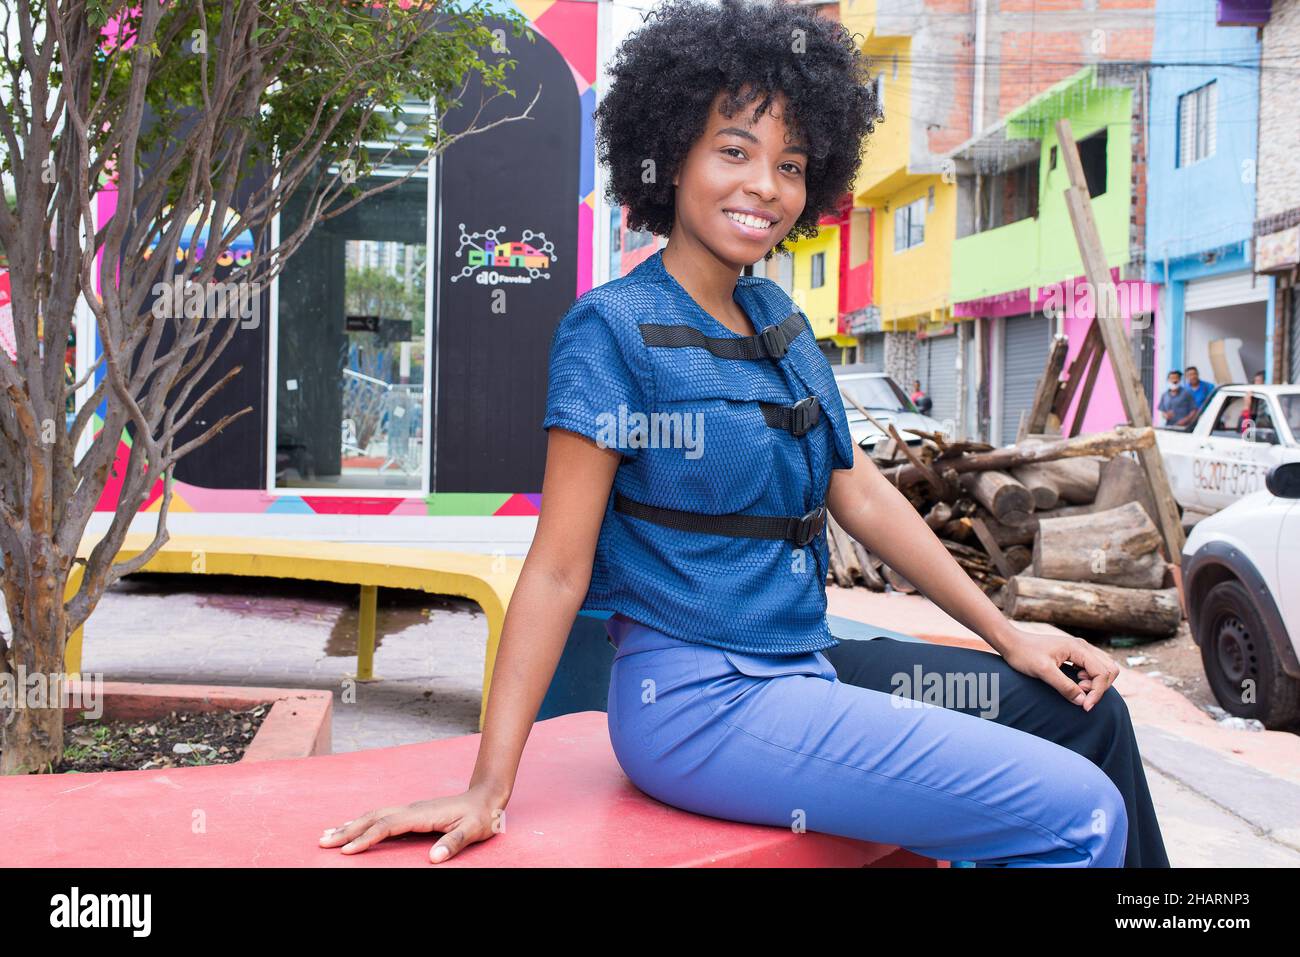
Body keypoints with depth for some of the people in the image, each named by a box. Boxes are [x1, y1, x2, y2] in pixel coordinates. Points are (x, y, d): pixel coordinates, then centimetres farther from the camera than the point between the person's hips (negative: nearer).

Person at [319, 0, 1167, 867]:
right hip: (700, 699, -8)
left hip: (802, 666, 8)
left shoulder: (778, 321, 10)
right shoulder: (616, 328, -12)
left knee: (1082, 708, 12)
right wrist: (489, 788, -17)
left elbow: (863, 495, 13)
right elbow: (558, 568, -15)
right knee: (1082, 814, -12)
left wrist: (1009, 636, 13)